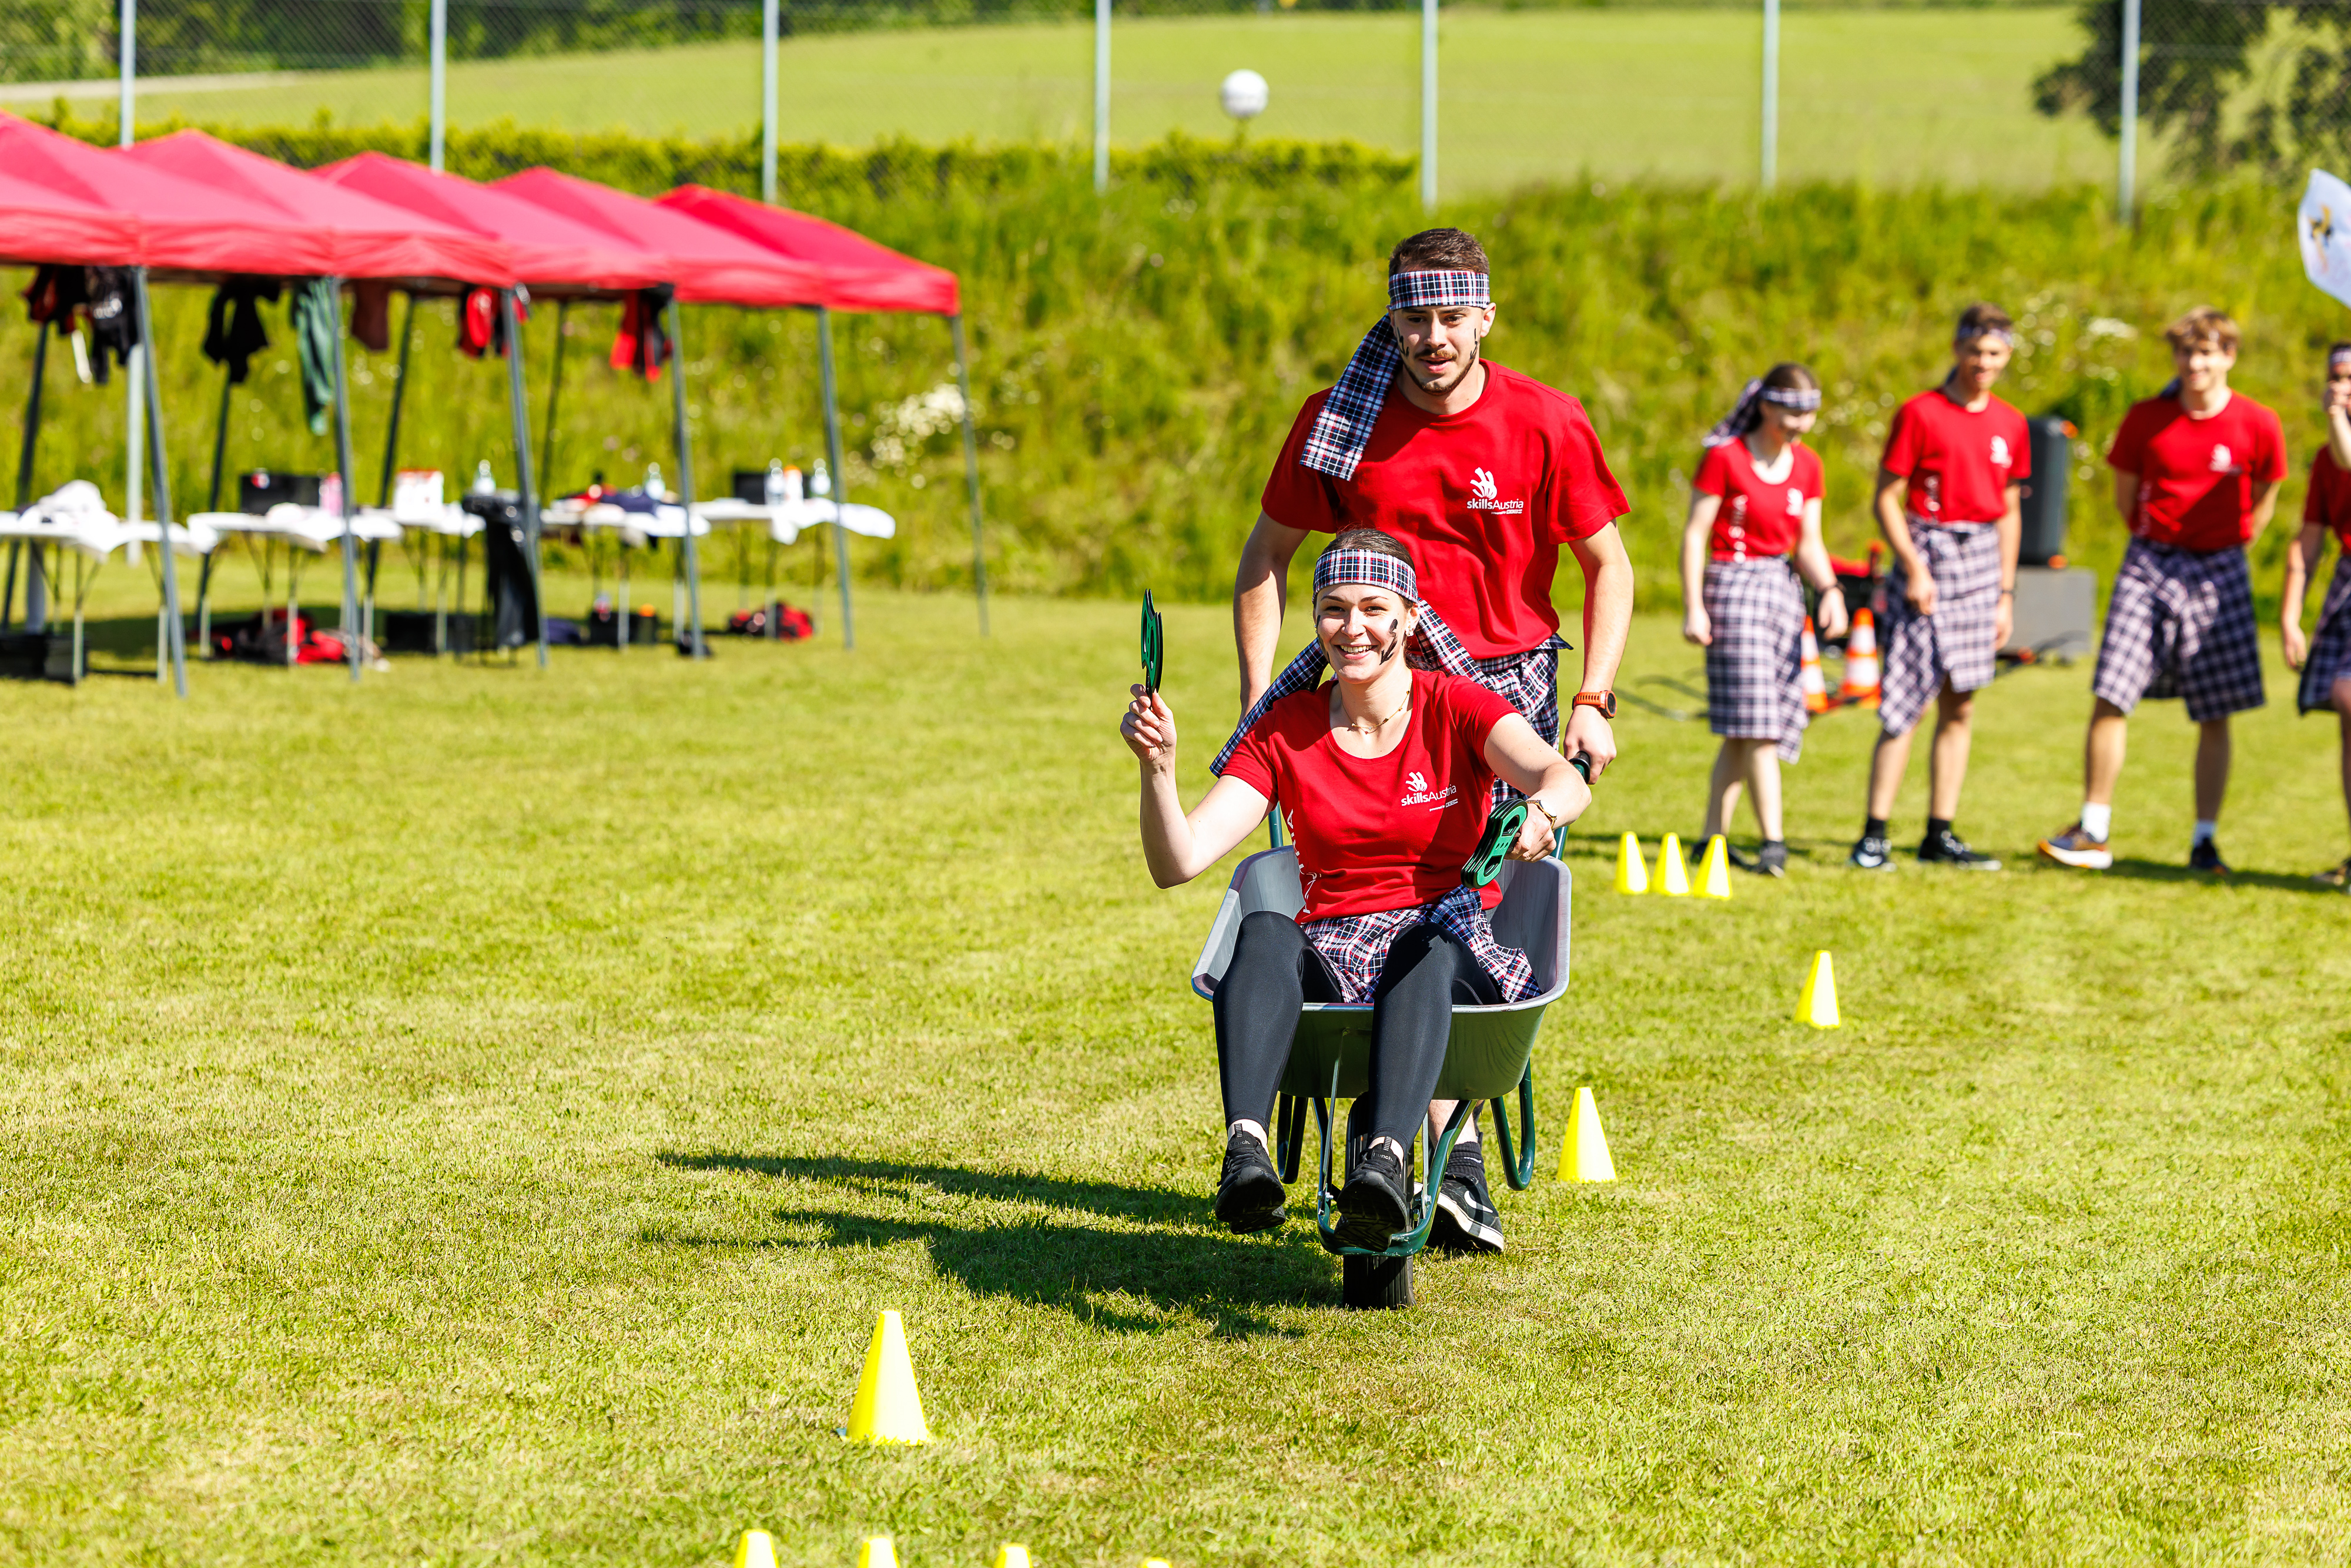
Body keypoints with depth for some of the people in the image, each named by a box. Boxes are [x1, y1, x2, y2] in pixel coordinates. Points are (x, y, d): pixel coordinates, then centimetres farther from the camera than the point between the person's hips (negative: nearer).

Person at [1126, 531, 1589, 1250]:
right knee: (1264, 930, -32)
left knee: (1430, 940, -38)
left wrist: (1543, 810, -42)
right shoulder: (1285, 731, 9)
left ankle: (1387, 1160, -60)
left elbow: (1566, 781, -18)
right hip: (1326, 962, 2)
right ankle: (1246, 1151, -54)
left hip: (1445, 957, -2)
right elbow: (1177, 863, 0)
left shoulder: (1456, 707, 3)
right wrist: (1158, 765, -18)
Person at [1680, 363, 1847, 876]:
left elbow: (1808, 543, 13)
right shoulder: (1724, 457, -9)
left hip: (1783, 590, 6)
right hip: (1733, 588, -6)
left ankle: (1712, 839, 15)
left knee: (1744, 730, 8)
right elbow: (1695, 533, -7)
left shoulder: (1807, 465, 9)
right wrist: (1693, 607, -12)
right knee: (1754, 722, -11)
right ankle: (1773, 842, -12)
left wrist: (1830, 590, -5)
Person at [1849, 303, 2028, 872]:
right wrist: (1913, 567, -14)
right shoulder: (1920, 413, -4)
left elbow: (2008, 511, 17)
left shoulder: (2010, 425, 12)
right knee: (1905, 702, -8)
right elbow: (1887, 499, -5)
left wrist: (2006, 592, 13)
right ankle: (1874, 836, -5)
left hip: (1981, 560, 5)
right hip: (1928, 551, -5)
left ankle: (1941, 836, 12)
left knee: (1960, 707, 7)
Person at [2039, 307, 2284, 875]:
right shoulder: (2146, 419, -2)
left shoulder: (2258, 426, -4)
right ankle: (2094, 833, 2)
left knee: (2215, 716, 1)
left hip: (2218, 573, 0)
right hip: (2149, 564, 0)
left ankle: (2205, 842, 10)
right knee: (2110, 698, -7)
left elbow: (2263, 503, 11)